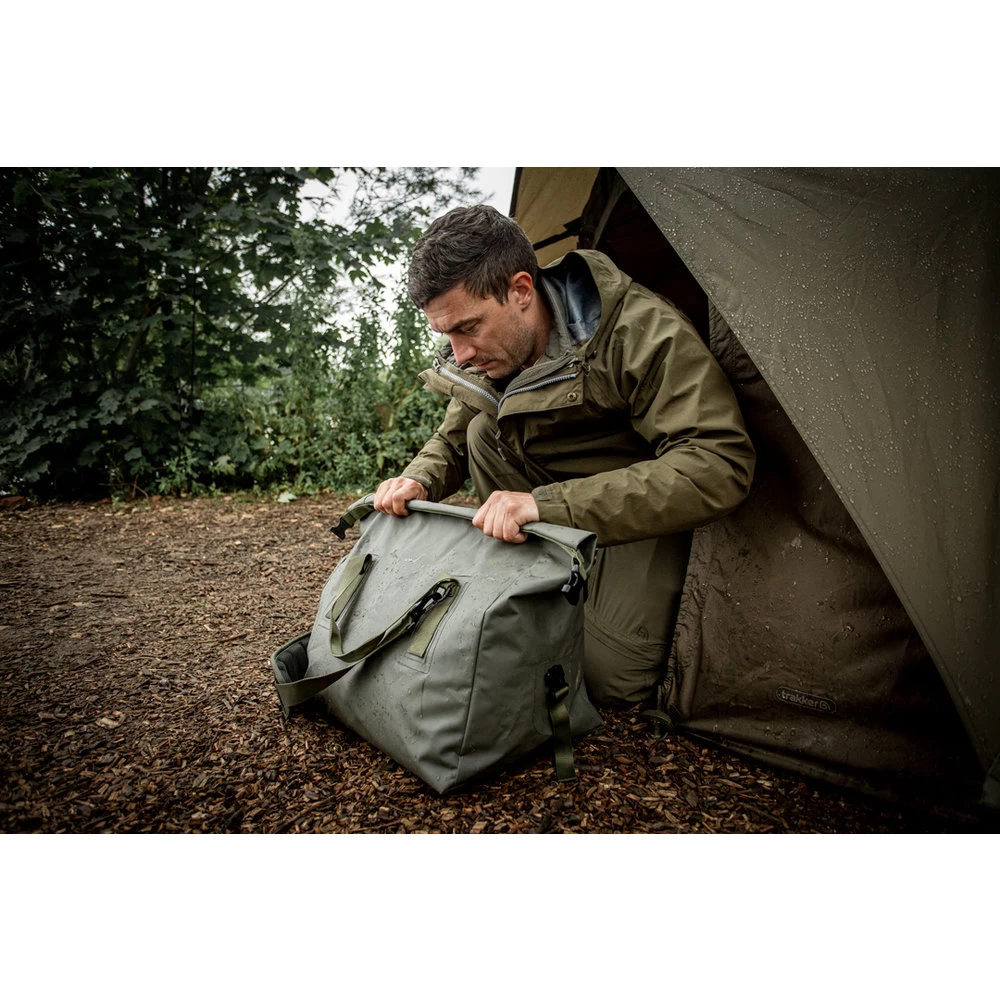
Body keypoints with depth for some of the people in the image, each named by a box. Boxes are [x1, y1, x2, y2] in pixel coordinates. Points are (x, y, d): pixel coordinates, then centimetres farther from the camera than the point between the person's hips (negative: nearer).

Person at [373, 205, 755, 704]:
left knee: (611, 679, -17)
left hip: (645, 511, -6)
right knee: (483, 433, -18)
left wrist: (550, 505, -47)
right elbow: (450, 440, 6)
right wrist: (420, 479, -21)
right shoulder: (481, 358, -10)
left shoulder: (642, 332, -33)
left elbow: (720, 466, -40)